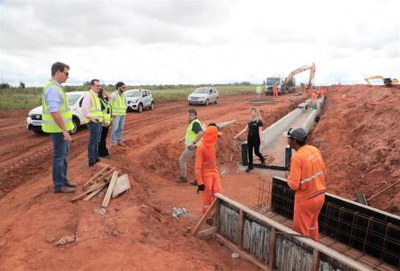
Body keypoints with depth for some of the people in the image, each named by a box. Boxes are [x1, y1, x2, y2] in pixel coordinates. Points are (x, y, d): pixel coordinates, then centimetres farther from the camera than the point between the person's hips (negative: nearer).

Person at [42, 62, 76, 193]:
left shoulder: (56, 87, 12)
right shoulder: (52, 88, -21)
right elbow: (54, 112, -27)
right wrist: (65, 131, -27)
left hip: (61, 128, 10)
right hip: (58, 129, -10)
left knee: (64, 154, 18)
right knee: (59, 156, -1)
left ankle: (63, 179, 30)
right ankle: (58, 185, 10)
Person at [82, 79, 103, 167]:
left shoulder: (96, 96, 18)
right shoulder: (88, 94, -11)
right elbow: (84, 107, -25)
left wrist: (101, 118, 18)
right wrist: (90, 118, -24)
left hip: (99, 121, 10)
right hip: (94, 122, -10)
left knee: (97, 141, 17)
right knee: (93, 142, -4)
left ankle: (96, 157, 29)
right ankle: (91, 160, 3)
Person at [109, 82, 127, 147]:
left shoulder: (122, 95, 11)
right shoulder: (113, 95, -10)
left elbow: (125, 103, 25)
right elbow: (109, 104, -15)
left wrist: (124, 111, 12)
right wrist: (112, 113, -16)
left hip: (122, 115, 7)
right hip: (116, 115, -7)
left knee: (120, 129, 10)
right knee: (115, 129, -8)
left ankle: (119, 142, 18)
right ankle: (112, 143, -2)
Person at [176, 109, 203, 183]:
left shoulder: (195, 123, -18)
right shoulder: (193, 123, 14)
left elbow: (200, 133, -33)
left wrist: (194, 143, -30)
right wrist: (183, 138, 25)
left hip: (192, 147, -10)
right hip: (192, 147, 10)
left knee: (182, 160, 2)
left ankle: (183, 177, 12)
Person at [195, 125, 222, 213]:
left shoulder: (212, 145, 2)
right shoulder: (201, 148, -21)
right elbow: (197, 167, -20)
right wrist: (200, 182, -20)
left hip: (214, 173, 8)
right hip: (206, 175, -7)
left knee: (218, 193, 12)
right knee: (207, 196, 5)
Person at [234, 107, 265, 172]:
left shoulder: (259, 121, -7)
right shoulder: (250, 121, 9)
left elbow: (260, 131, -10)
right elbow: (245, 129, 8)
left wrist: (260, 139, -16)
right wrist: (238, 135, 4)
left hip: (256, 138, -6)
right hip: (250, 138, 6)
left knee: (256, 152, -2)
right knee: (249, 152, 7)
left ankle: (262, 159, 31)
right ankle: (250, 166, 17)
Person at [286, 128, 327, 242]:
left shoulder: (297, 157, -24)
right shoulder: (315, 150, -2)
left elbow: (294, 185, -24)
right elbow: (324, 173, 8)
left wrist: (289, 177, -4)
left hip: (306, 199, -8)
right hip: (320, 195, 8)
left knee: (300, 230, 12)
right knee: (312, 223, 30)